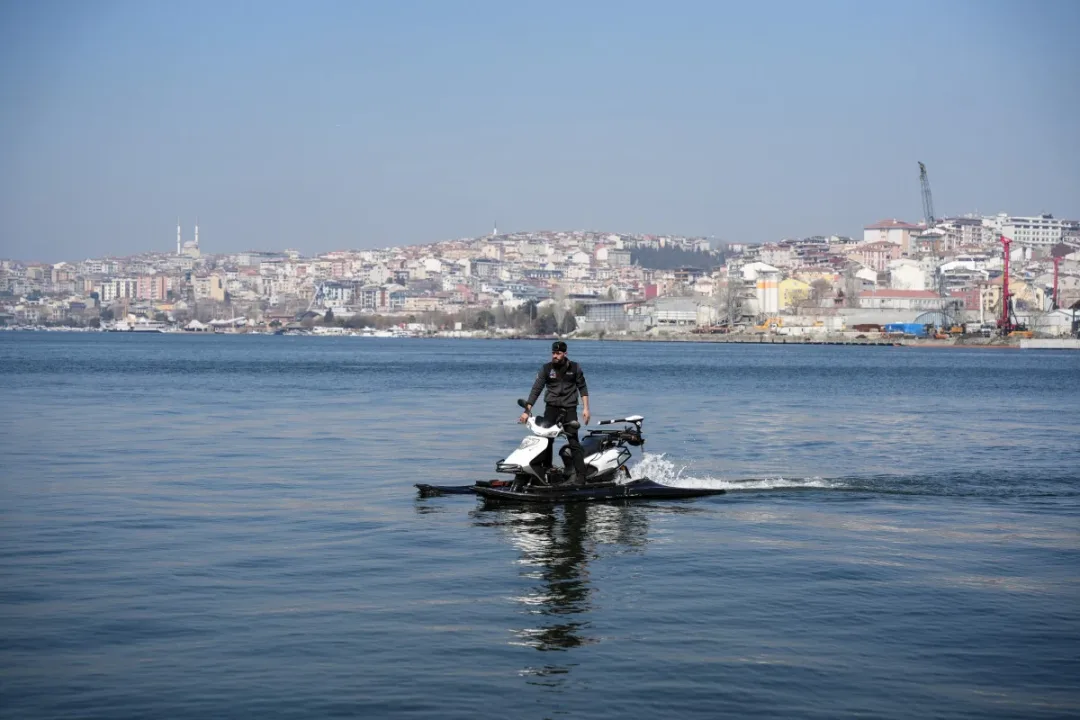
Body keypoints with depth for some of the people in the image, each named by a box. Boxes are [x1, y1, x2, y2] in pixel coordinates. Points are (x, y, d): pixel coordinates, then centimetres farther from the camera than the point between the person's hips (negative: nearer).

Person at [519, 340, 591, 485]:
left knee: (574, 443, -6)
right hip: (551, 408, 1)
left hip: (569, 409, -1)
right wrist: (527, 410, -8)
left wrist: (585, 408, 1)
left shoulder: (574, 368, 3)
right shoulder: (546, 368, 2)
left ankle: (580, 476, -6)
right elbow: (536, 389, -1)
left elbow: (582, 387, 10)